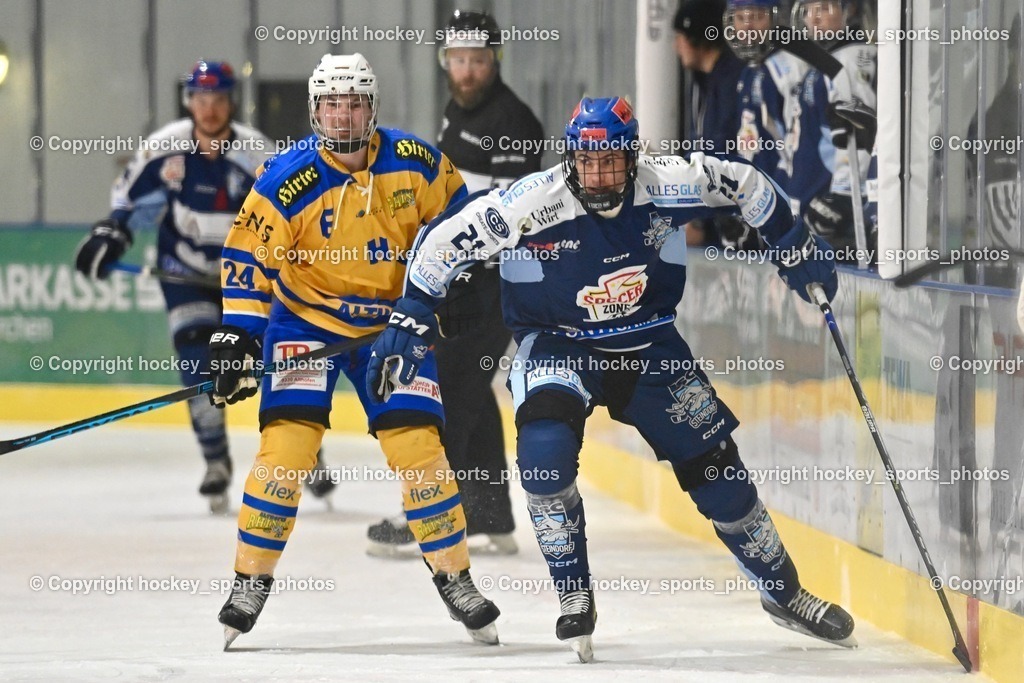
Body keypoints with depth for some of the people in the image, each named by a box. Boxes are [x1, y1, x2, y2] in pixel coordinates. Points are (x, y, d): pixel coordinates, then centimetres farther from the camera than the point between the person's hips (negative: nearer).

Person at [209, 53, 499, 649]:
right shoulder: (287, 181, -18)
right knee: (287, 445, -15)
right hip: (304, 320, -2)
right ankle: (251, 583, -5)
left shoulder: (415, 163, -11)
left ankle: (455, 578, 10)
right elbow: (247, 257, -12)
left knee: (418, 446, -5)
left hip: (392, 323, 2)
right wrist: (237, 334, -18)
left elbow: (455, 213, 7)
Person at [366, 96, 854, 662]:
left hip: (648, 342, 2)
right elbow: (443, 242, -18)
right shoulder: (534, 203, -27)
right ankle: (574, 599, -14)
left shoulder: (668, 185, -21)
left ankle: (783, 593, 24)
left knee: (715, 465, 3)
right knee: (546, 447, -30)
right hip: (556, 344, -2)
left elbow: (744, 184, -2)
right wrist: (408, 323, -17)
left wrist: (796, 250, 4)